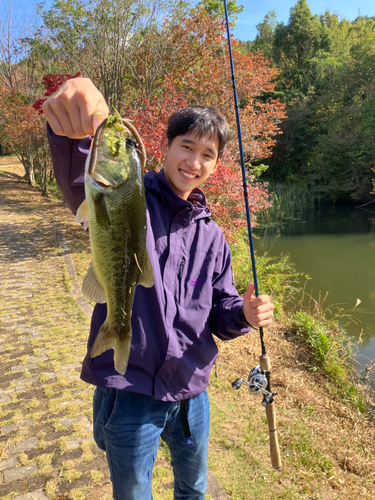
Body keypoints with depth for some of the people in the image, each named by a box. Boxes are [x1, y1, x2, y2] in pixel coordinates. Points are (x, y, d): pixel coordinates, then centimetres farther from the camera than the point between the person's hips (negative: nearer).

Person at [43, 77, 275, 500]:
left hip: (191, 392, 5)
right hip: (129, 391, -4)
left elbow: (220, 313, 8)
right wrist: (73, 128, -56)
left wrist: (243, 313, -14)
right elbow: (81, 179, -35)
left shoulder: (212, 237, 3)